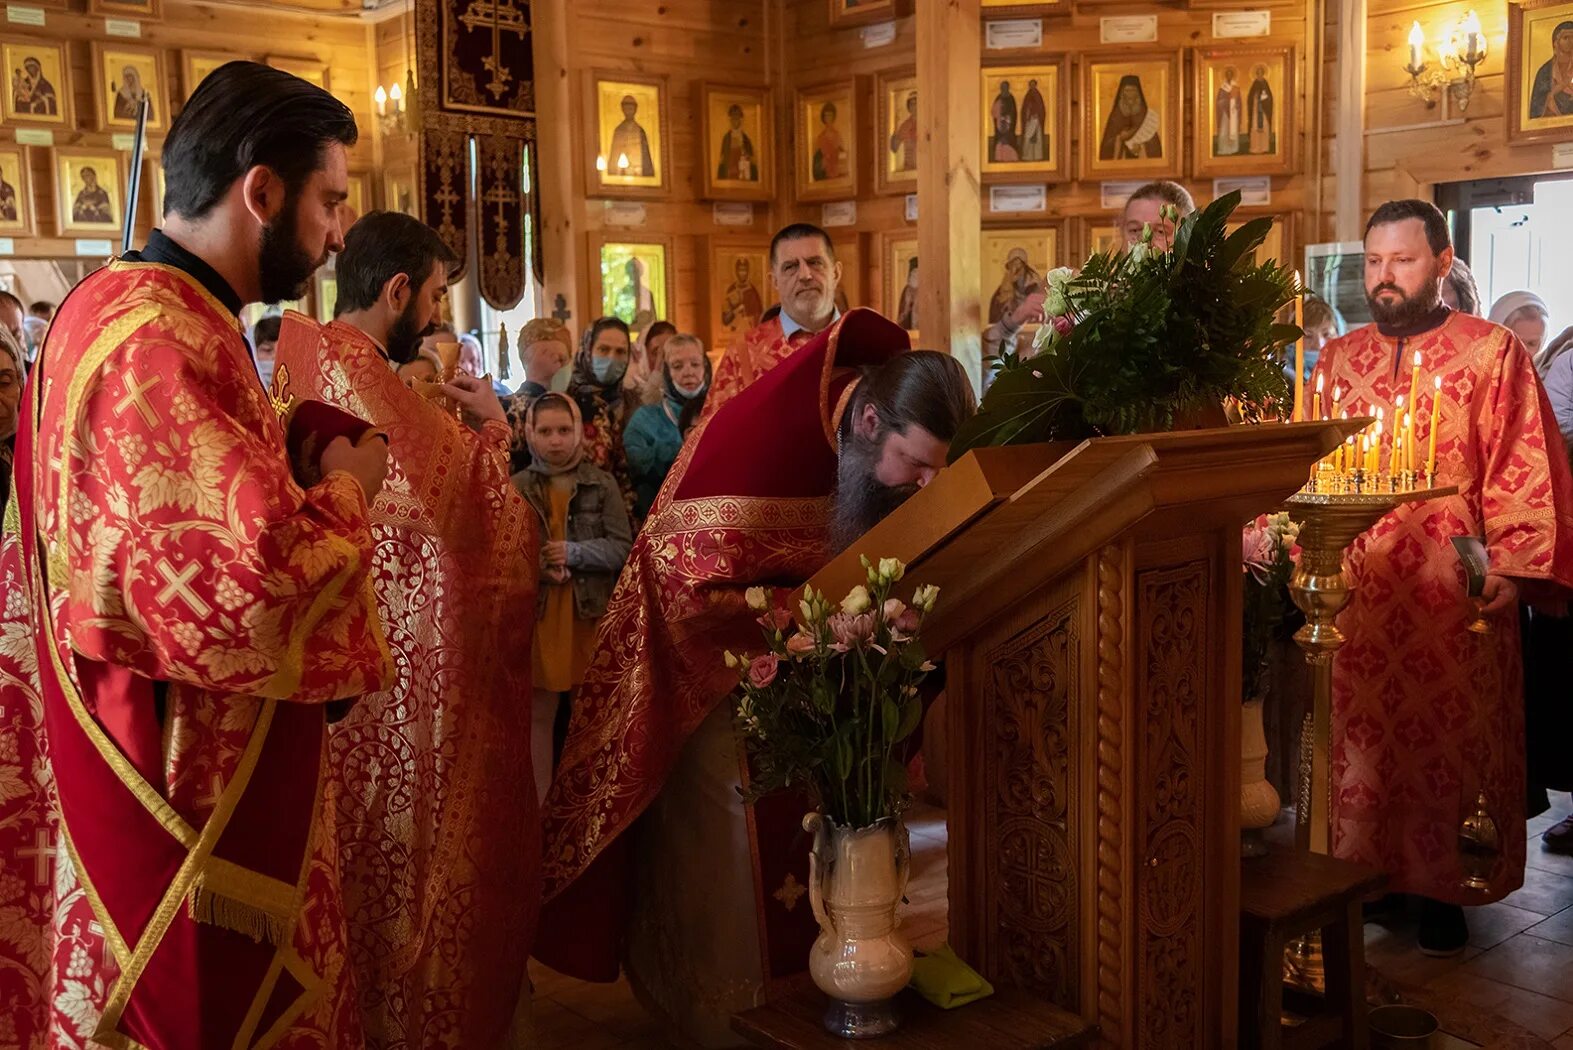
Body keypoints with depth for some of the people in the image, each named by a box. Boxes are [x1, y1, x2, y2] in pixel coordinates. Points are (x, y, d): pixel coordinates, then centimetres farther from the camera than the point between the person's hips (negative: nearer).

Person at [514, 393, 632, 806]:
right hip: (537, 613, 1)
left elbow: (623, 548, -4)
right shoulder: (517, 487, 4)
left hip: (591, 611, 0)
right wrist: (538, 566, -18)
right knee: (539, 712, 7)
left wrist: (573, 552, -17)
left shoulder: (602, 483, 2)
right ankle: (540, 806, 16)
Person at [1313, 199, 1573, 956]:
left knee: (1446, 747, 5)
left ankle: (1442, 890, 18)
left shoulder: (1492, 352, -1)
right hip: (1356, 597, 3)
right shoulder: (1338, 359, 12)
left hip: (1454, 602, -3)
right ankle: (1364, 875, 21)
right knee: (1361, 744, 8)